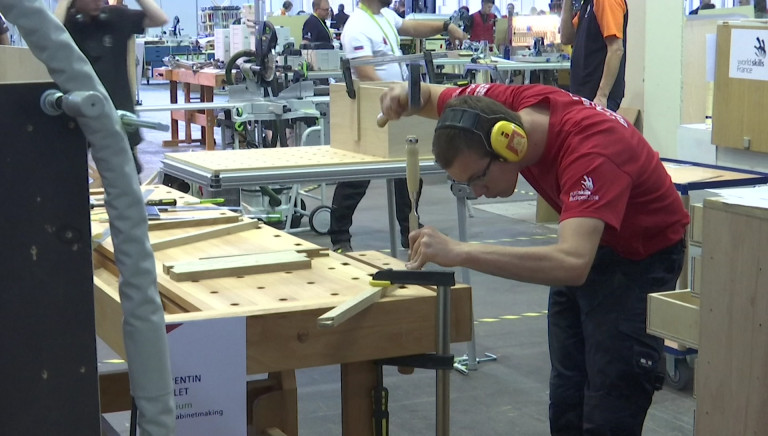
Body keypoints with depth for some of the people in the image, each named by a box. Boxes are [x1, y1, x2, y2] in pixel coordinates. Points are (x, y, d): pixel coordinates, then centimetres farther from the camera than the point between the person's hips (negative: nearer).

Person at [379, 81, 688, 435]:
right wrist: (404, 95, -23)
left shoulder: (590, 155, -38)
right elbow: (431, 97, 1)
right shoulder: (513, 103, -19)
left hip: (641, 257, -7)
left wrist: (460, 252, -55)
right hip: (583, 243, 7)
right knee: (565, 405, 9)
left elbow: (572, 265, -51)